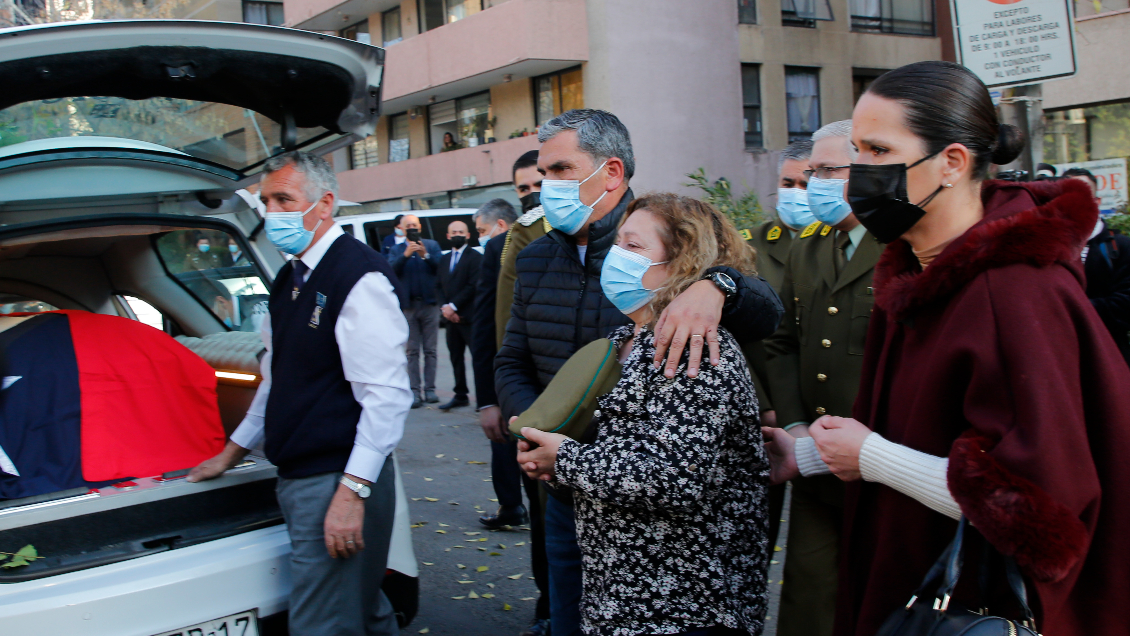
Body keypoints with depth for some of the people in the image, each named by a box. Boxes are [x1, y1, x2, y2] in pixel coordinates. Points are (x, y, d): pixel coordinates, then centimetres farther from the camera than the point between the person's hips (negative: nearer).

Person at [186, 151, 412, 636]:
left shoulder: (361, 277, -14)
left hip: (336, 483, -9)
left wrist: (352, 491, -24)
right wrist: (232, 452, 30)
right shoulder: (290, 279, 14)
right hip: (296, 478, 9)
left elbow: (387, 395, -21)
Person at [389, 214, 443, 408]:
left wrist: (426, 255, -19)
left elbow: (440, 267, -5)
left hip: (429, 304, 0)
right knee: (412, 351, -1)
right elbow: (392, 270, -8)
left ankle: (429, 389, 8)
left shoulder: (432, 245, 9)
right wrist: (405, 255, -21)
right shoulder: (395, 250, 9)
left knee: (430, 350, 3)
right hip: (408, 305, 0)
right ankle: (415, 390, 1)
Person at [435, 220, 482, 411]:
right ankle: (460, 395, 20)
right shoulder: (444, 259, 17)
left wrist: (453, 306, -14)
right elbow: (438, 286, 13)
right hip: (452, 317, 7)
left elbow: (473, 286, -12)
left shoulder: (475, 257, -5)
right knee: (456, 357, 11)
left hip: (469, 316, -7)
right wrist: (444, 307, -4)